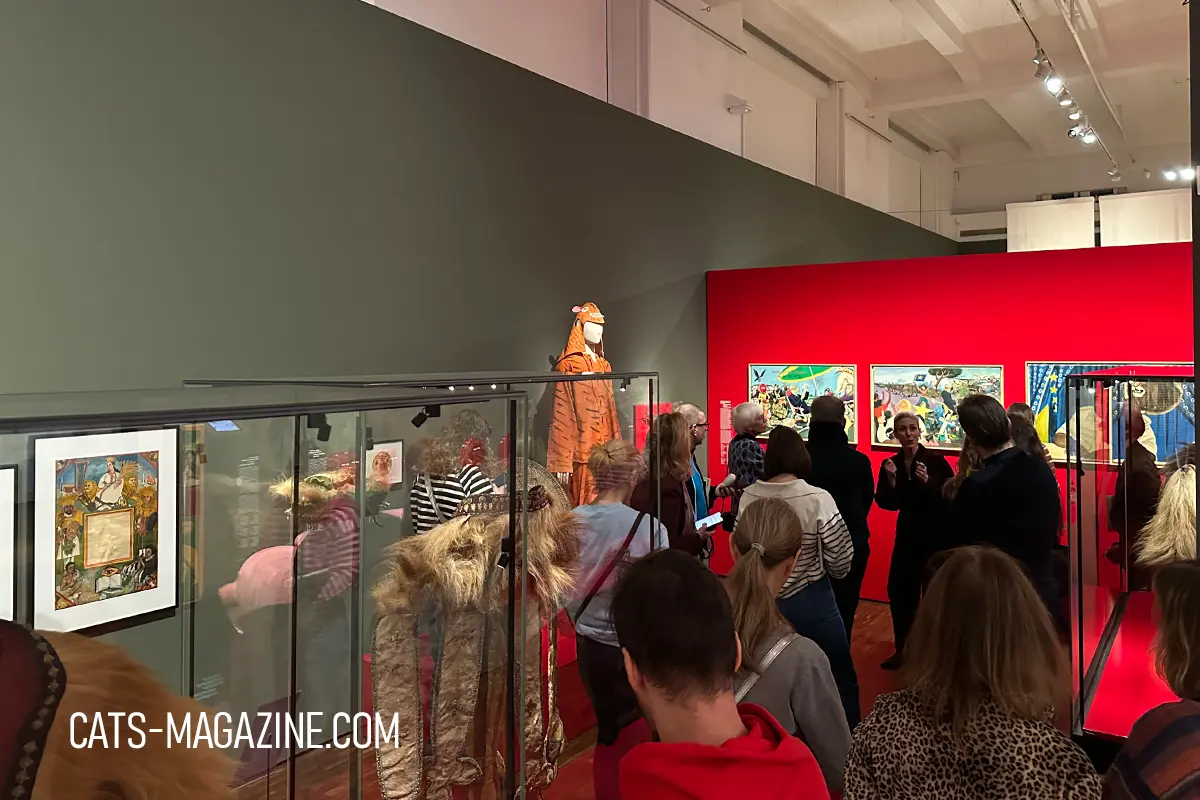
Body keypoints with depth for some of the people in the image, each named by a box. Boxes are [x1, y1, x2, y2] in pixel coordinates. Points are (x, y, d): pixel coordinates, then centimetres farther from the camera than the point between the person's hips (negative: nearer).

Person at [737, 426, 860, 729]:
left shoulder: (748, 498, -8)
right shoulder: (818, 500, -18)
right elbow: (841, 560, -14)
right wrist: (826, 573, 8)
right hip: (810, 601, -4)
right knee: (841, 679, 14)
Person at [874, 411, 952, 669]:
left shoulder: (936, 461, -11)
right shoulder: (891, 464, 2)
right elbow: (888, 504, -1)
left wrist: (927, 481, -30)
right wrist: (890, 480, -17)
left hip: (937, 534, -4)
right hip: (907, 534, 5)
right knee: (898, 589, 5)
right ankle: (902, 648, 21)